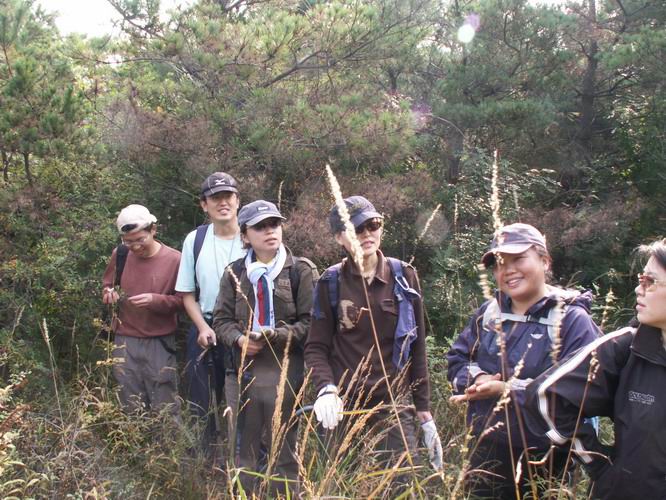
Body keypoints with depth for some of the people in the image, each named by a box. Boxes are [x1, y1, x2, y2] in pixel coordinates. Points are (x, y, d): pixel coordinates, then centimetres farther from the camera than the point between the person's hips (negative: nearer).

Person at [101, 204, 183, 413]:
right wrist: (109, 293, -6)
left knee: (164, 409, 1)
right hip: (125, 342, 3)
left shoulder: (174, 259, -8)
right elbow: (106, 284, 18)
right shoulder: (119, 255, 1)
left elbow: (182, 300, -4)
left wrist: (155, 300, -21)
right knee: (131, 408, 10)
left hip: (160, 343, -3)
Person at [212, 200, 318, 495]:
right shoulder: (235, 273, 8)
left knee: (283, 451, 6)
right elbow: (221, 319, 9)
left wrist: (275, 336, -18)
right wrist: (239, 339, -11)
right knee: (246, 450, 14)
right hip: (247, 370, 4)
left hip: (286, 371, -3)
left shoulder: (301, 270, -3)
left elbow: (311, 323, -6)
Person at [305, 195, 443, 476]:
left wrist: (425, 413, 5)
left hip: (395, 407, 0)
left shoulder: (403, 277, 3)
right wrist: (326, 389, -19)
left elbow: (417, 348, 6)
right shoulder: (331, 284, 1)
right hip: (344, 409, 0)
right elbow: (316, 347, 0)